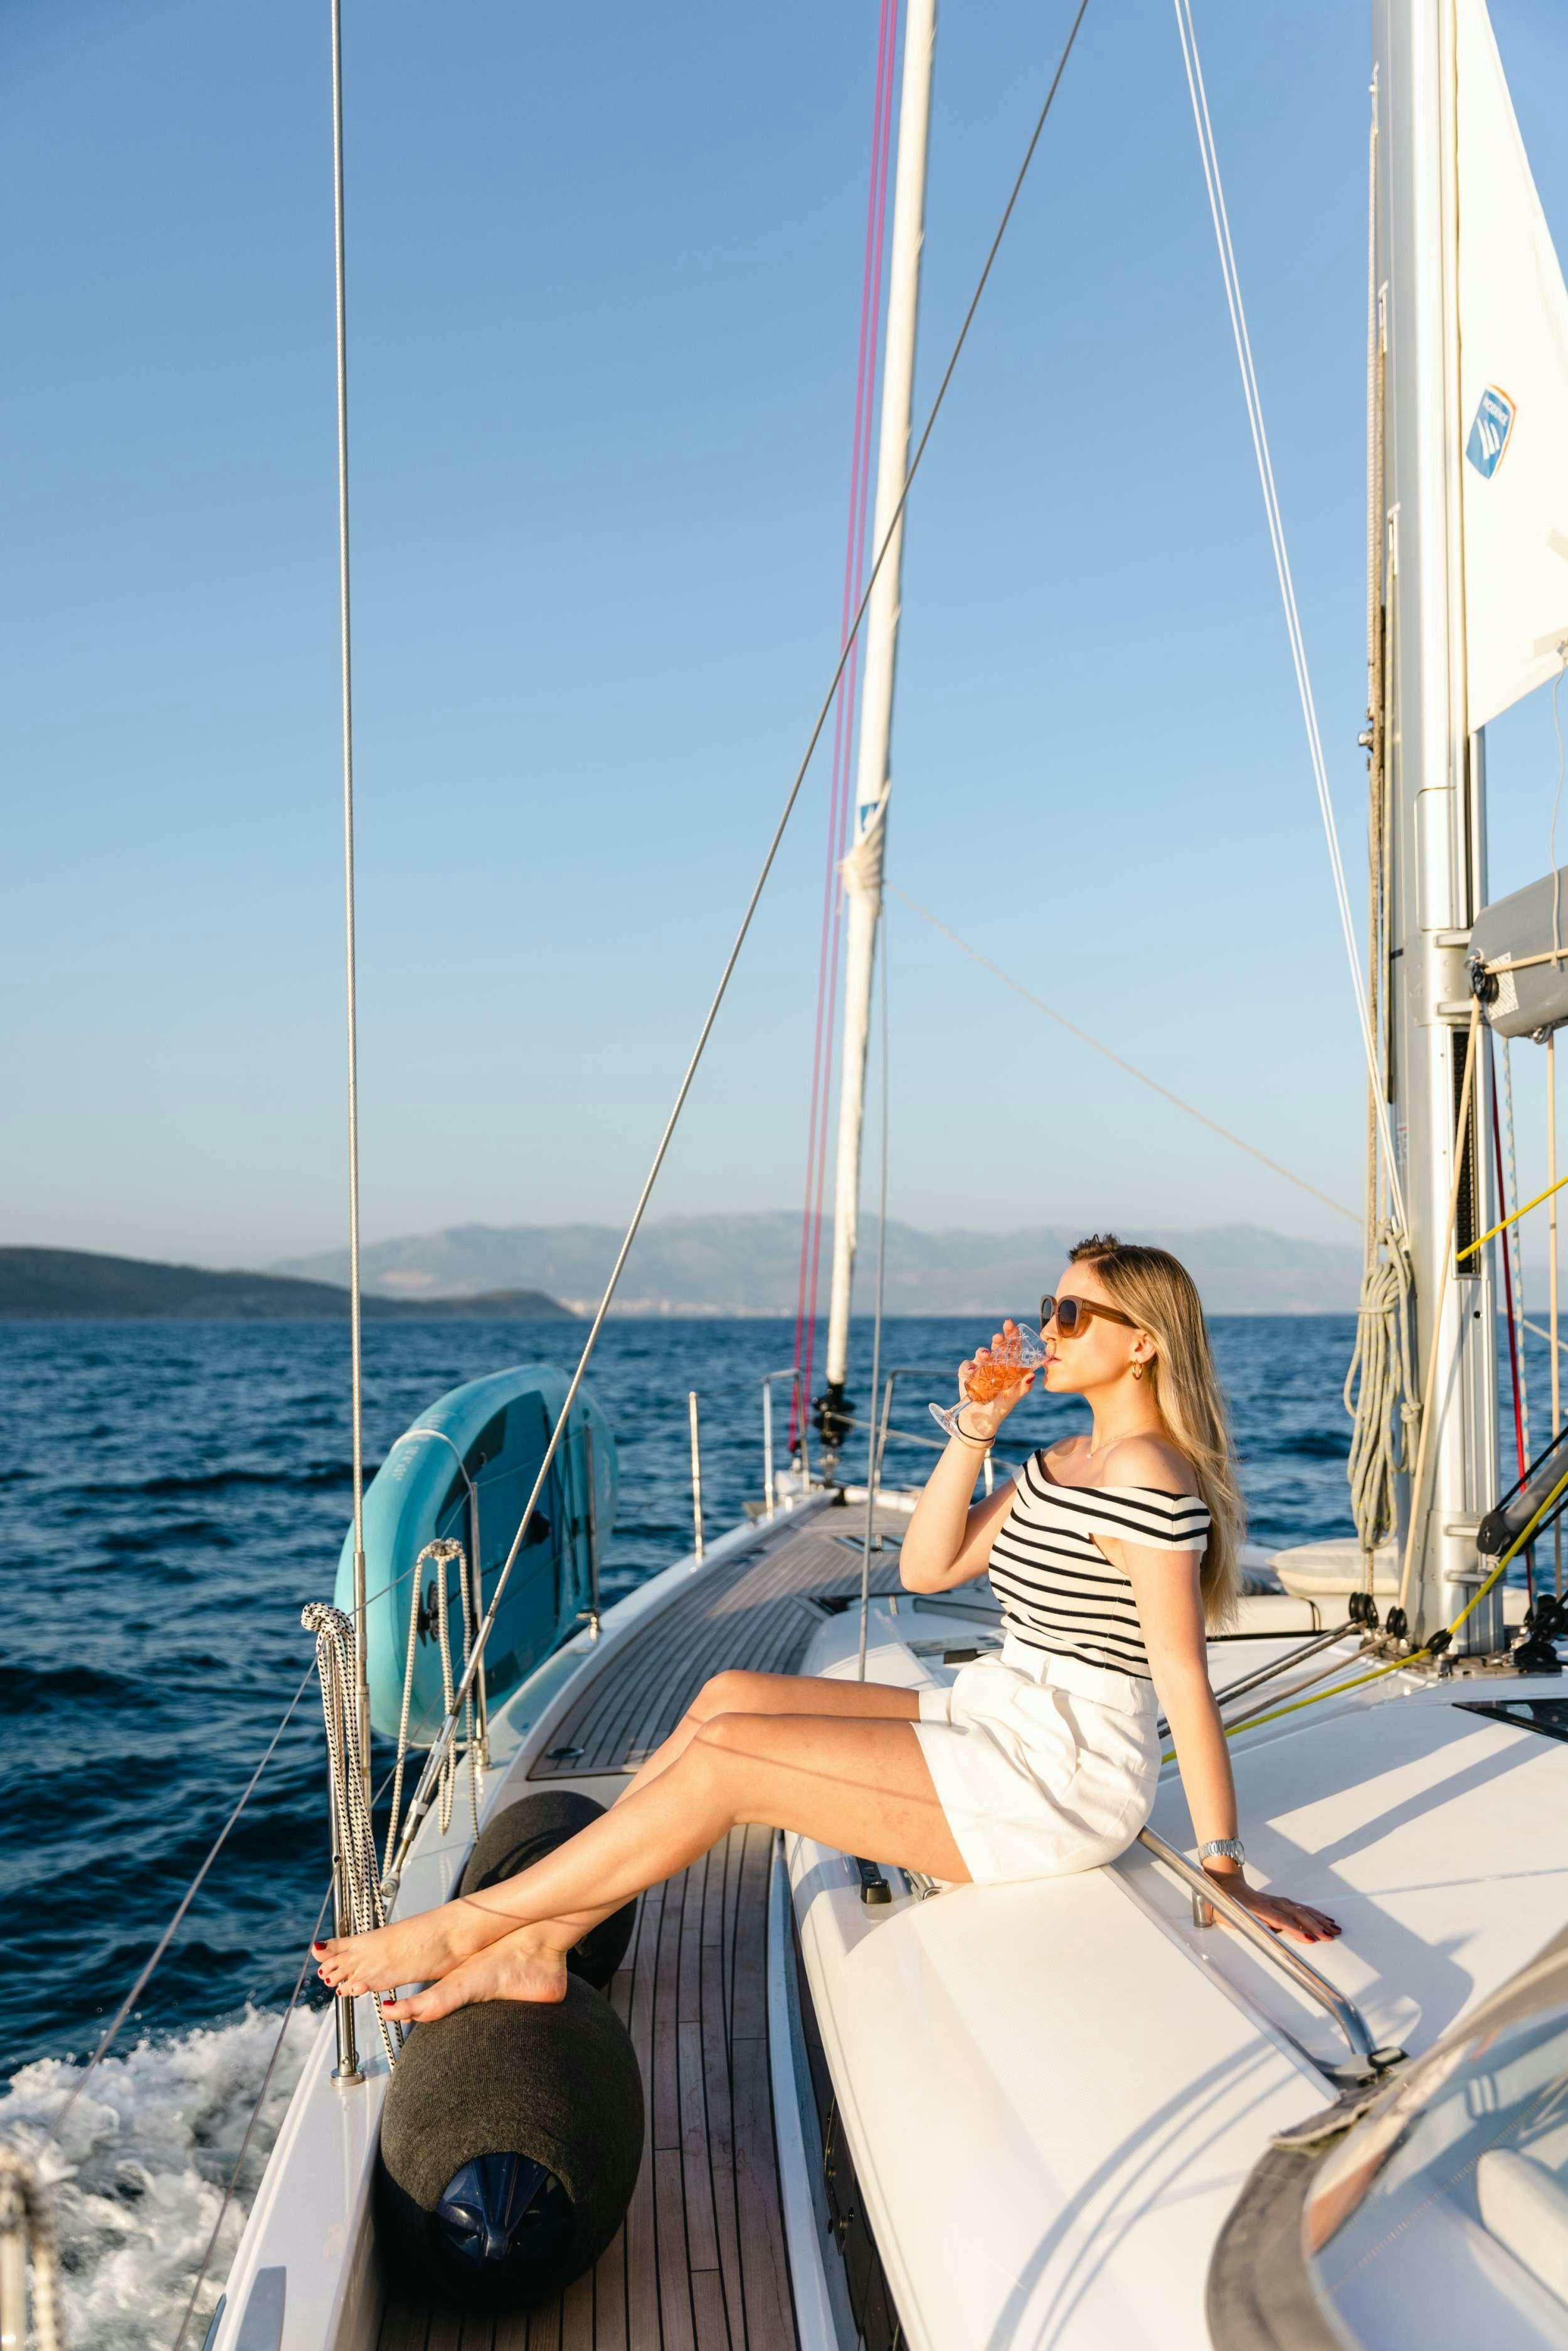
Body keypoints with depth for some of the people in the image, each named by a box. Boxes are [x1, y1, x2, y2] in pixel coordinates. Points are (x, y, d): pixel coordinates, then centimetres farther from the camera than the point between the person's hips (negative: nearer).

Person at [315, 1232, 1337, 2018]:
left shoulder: (1147, 1476, -18)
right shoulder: (1065, 1461, 12)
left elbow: (1185, 1676, -20)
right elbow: (927, 1568, 9)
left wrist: (1226, 1871, -18)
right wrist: (976, 1430, -1)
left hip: (1060, 1783, -10)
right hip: (999, 1726, 10)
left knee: (726, 1756, -15)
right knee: (726, 1696, 0)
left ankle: (465, 1925, -3)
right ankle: (537, 1945, 1)